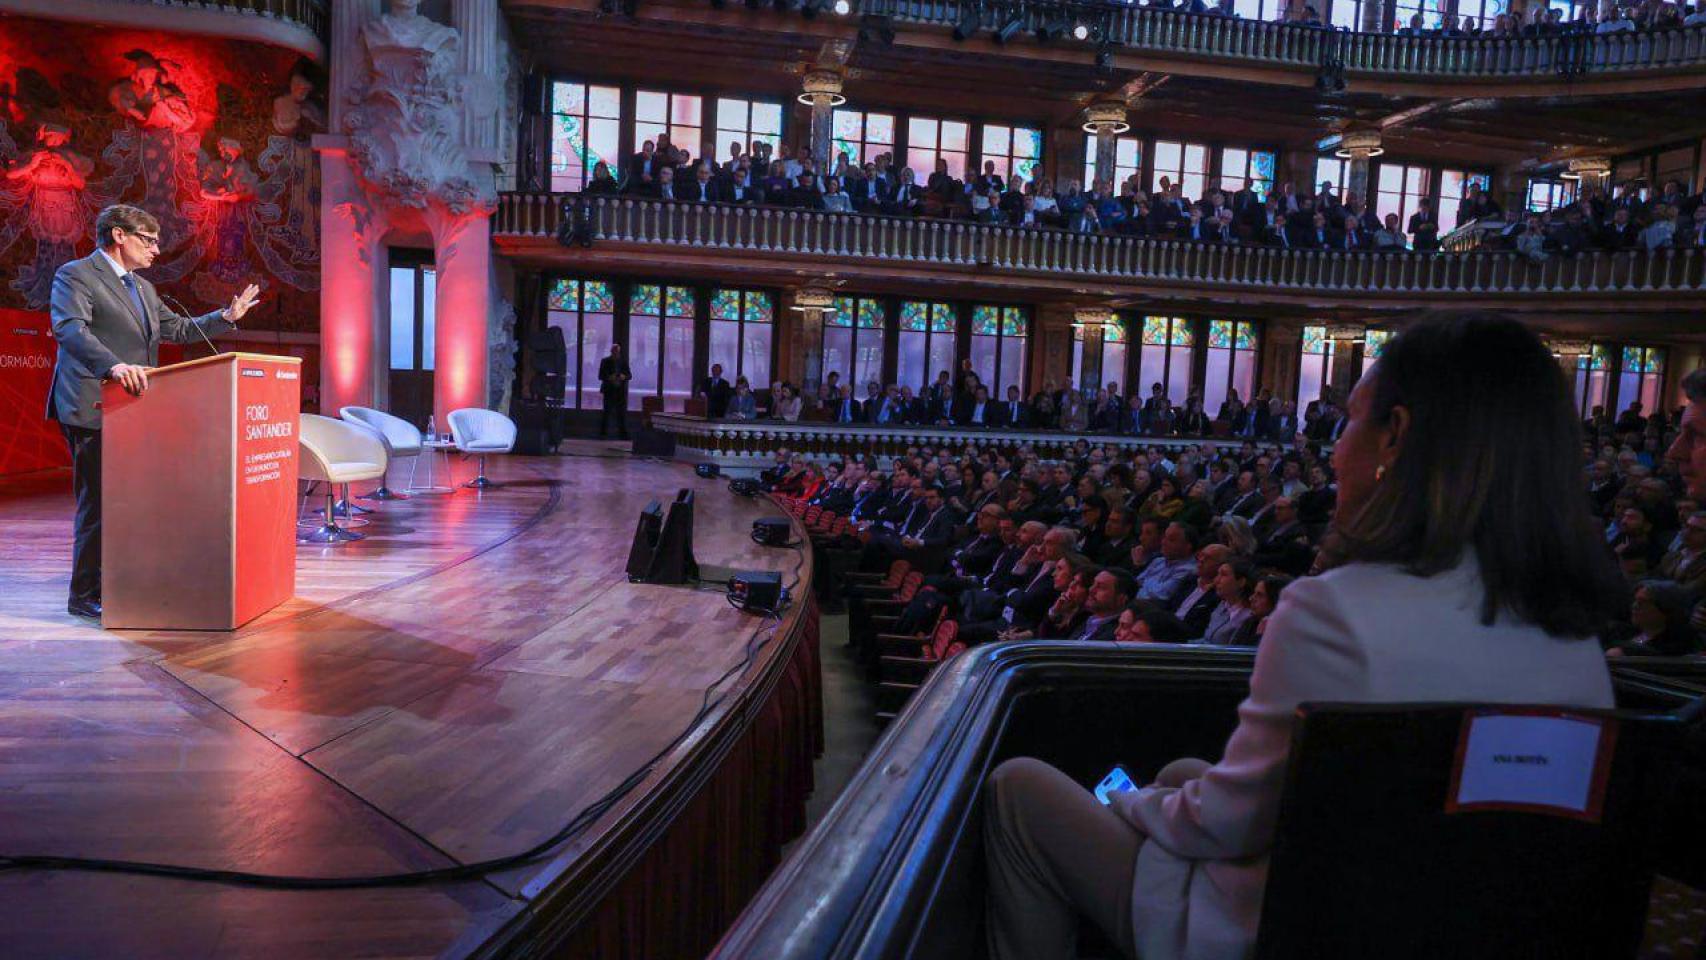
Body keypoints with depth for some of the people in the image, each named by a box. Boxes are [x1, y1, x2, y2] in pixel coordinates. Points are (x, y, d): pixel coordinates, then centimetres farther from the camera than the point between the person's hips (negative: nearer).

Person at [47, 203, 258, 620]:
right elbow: (70, 330, -22)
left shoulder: (142, 288, 20)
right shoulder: (74, 275, -7)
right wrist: (114, 365, -38)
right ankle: (85, 597, 3)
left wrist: (226, 317, 16)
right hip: (93, 410, -8)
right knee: (98, 503, -5)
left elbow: (177, 328, 28)